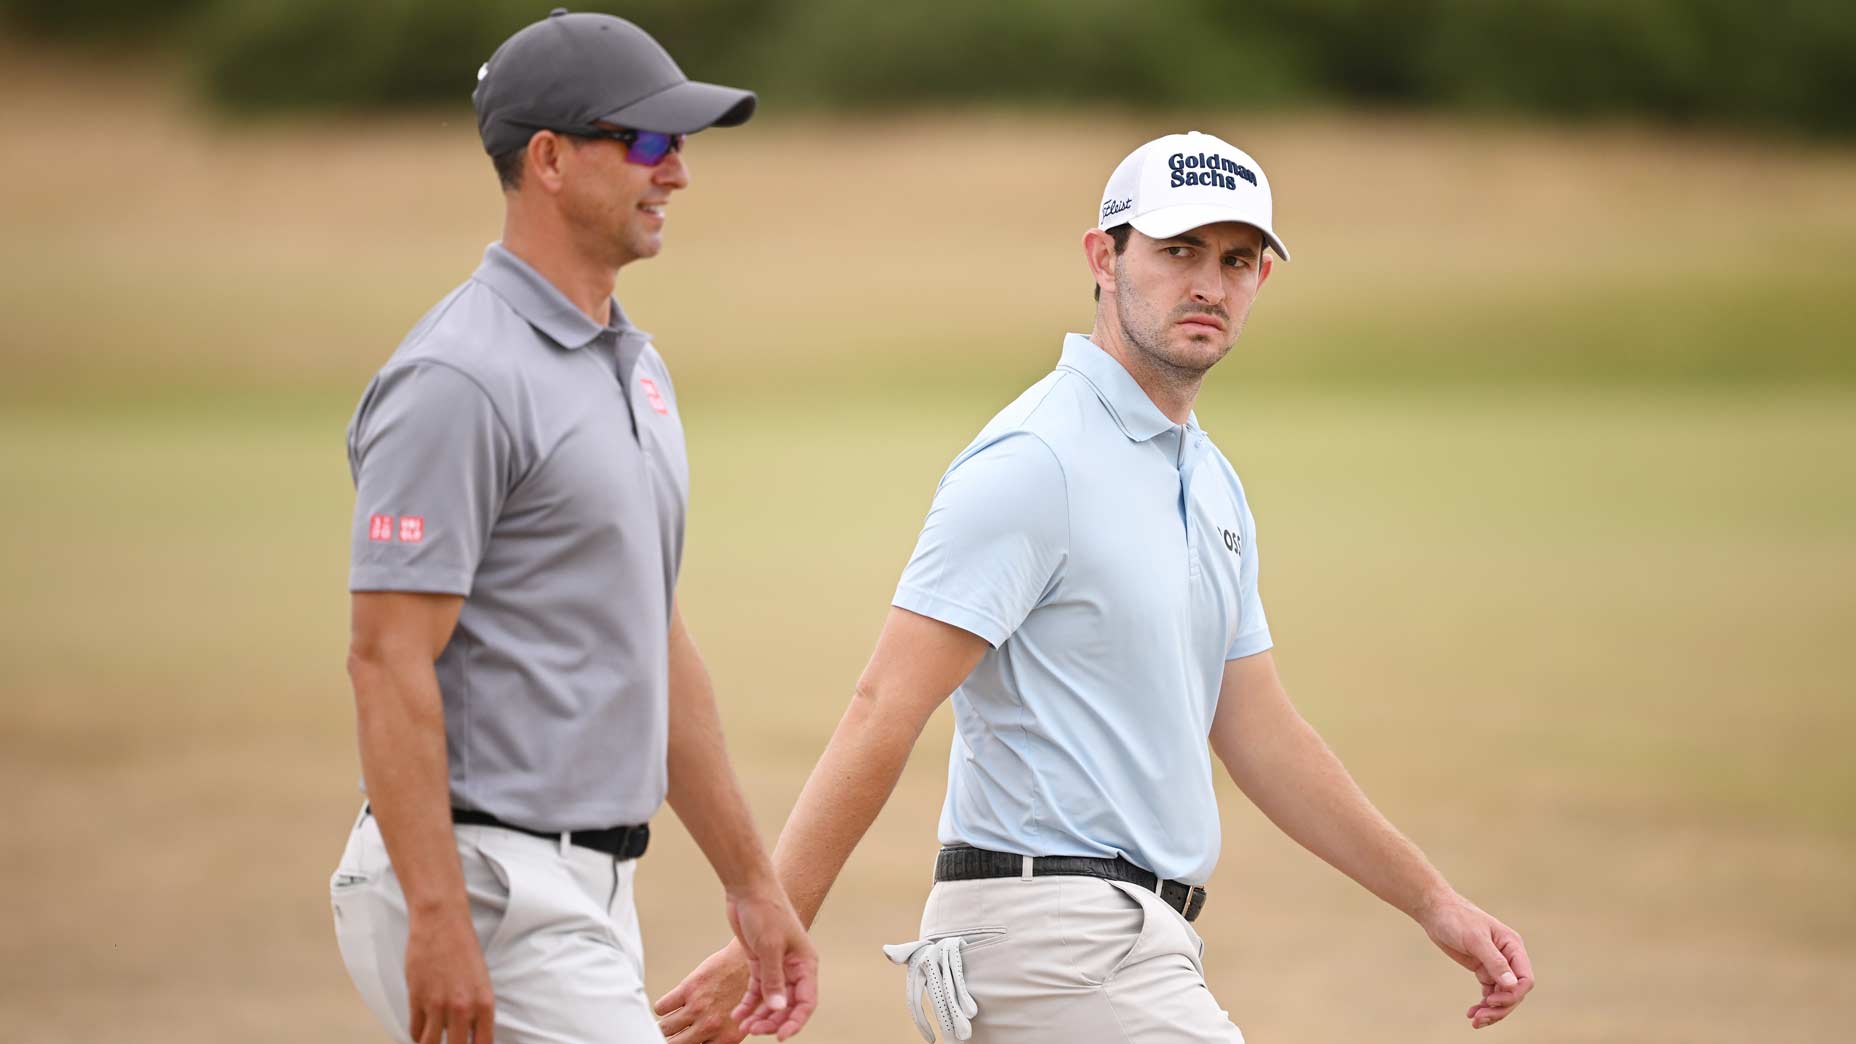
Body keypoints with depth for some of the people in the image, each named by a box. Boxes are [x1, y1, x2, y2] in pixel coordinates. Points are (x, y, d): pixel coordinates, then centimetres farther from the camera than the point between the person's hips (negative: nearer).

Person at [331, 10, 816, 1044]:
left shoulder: (635, 366, 16)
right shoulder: (459, 379, -14)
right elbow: (389, 659, -19)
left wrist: (753, 881, 20)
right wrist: (438, 922, -24)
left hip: (592, 884, 10)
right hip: (479, 885, -10)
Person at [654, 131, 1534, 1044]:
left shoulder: (1209, 482, 17)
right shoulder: (1037, 461, -12)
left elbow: (1260, 734, 22)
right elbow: (885, 710, -18)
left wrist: (1432, 901, 20)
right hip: (1056, 936, -10)